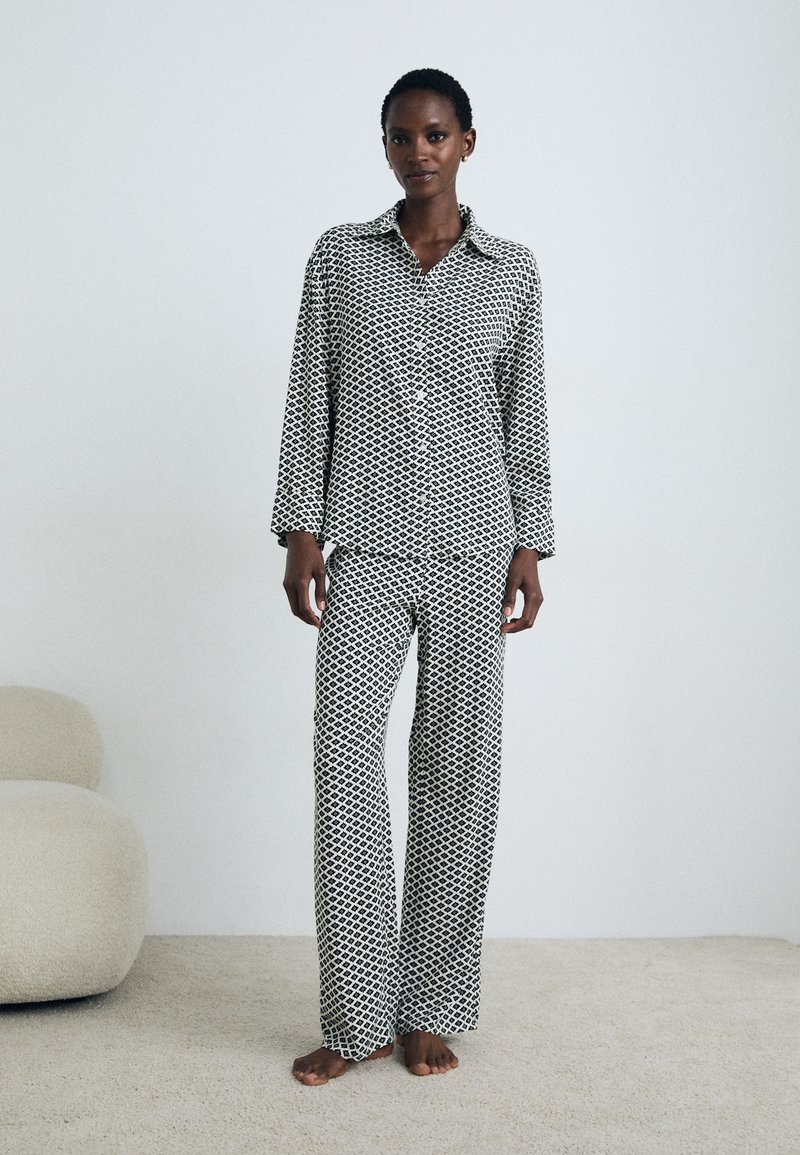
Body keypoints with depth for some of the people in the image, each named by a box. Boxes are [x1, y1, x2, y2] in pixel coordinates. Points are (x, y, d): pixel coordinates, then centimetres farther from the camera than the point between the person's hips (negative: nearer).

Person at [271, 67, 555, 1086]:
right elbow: (310, 399, 6)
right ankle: (357, 1019, 1)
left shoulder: (512, 270, 8)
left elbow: (524, 417, 9)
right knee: (345, 759, -9)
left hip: (473, 543, 1)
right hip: (364, 544, 0)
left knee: (458, 769, 2)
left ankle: (430, 1011, 12)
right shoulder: (339, 256, 8)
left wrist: (529, 547, 3)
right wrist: (301, 531, -2)